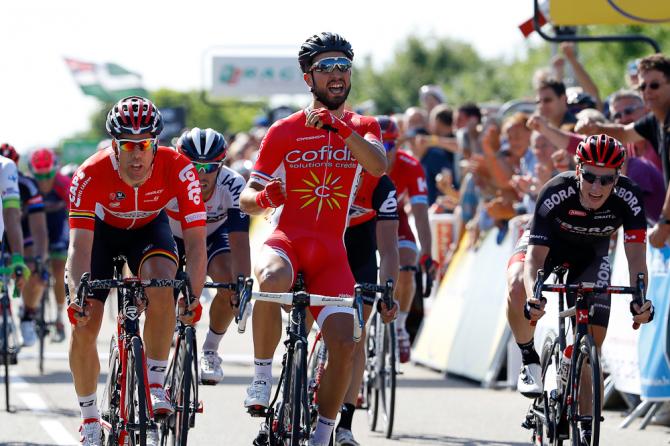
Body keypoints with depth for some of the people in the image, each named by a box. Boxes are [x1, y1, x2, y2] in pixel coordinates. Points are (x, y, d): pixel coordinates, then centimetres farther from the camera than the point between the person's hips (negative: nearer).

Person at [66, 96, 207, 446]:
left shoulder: (177, 169, -34)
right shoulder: (91, 175, -35)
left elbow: (195, 241, -36)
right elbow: (80, 245, -37)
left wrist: (192, 296, -49)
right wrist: (78, 296, -53)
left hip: (148, 228, 0)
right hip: (102, 229, 0)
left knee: (162, 281, -32)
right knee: (83, 325, -10)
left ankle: (155, 383, -18)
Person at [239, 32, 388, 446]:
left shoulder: (363, 128, 9)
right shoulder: (284, 132, 3)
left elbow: (379, 166, -15)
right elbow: (247, 199, 5)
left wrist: (339, 127, -31)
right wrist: (262, 197, -20)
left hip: (330, 249, 2)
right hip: (287, 238, -2)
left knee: (343, 344, -14)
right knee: (272, 280, -38)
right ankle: (262, 376, -20)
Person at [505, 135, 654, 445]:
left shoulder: (628, 198, -32)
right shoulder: (555, 194, -37)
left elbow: (636, 255, -32)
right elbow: (535, 256, -38)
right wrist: (533, 296, -57)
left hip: (590, 253, 2)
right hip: (548, 243, -2)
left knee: (592, 343, -6)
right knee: (517, 287, -36)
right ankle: (530, 360, -12)